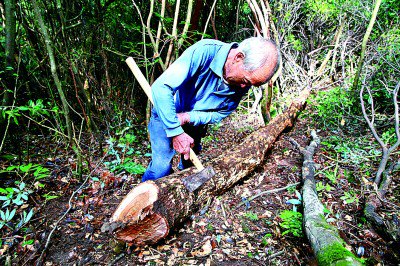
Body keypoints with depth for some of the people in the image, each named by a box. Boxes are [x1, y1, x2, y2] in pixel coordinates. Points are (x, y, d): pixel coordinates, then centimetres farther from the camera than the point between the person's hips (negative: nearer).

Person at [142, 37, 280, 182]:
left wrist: (188, 117, -24)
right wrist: (176, 132, -38)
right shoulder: (204, 52, -34)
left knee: (189, 166, 14)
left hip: (196, 121, 5)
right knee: (162, 167, -11)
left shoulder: (242, 85, -17)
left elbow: (220, 113, -7)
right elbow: (161, 87, -37)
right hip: (166, 115, -4)